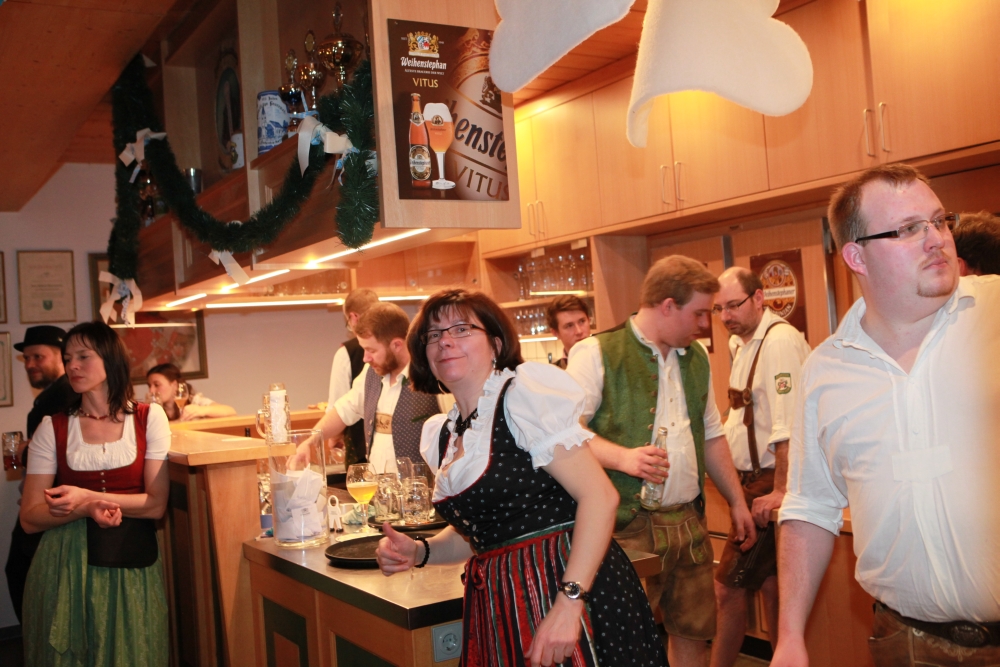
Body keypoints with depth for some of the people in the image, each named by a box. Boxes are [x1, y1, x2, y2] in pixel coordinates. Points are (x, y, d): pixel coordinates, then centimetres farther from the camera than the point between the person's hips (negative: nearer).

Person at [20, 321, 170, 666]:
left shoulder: (148, 418, 0)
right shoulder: (53, 428, 2)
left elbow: (157, 504, -5)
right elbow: (30, 518, -1)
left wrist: (88, 496, -15)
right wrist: (87, 510, -18)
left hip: (132, 560, 0)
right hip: (65, 562, 1)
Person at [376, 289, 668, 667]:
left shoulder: (521, 395, -11)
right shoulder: (442, 434, 9)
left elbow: (599, 496, -18)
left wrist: (568, 603, -24)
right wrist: (418, 553, 1)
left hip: (571, 588, -6)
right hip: (497, 606, 7)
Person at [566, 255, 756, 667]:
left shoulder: (696, 358, 16)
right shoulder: (597, 354, -8)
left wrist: (737, 501, 21)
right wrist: (622, 457, -26)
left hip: (689, 523, 7)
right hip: (629, 526, -6)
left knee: (694, 632, 12)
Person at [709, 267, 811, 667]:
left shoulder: (779, 341, -17)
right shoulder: (741, 342, 13)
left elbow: (788, 425, -23)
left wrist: (780, 491, -24)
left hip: (770, 483, -9)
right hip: (755, 481, 9)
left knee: (728, 588, -5)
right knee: (769, 584, 16)